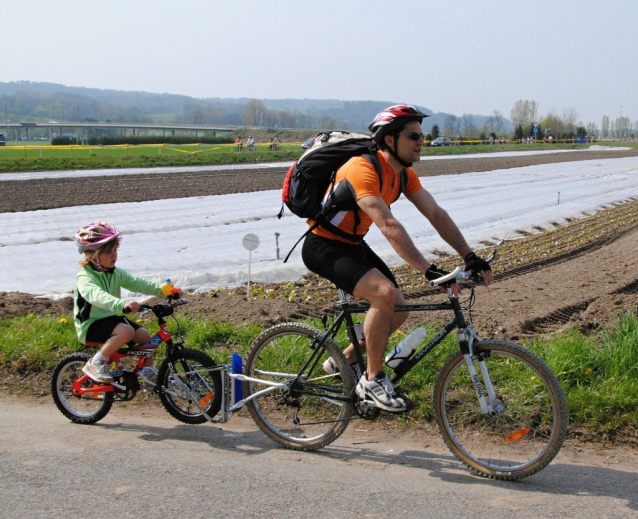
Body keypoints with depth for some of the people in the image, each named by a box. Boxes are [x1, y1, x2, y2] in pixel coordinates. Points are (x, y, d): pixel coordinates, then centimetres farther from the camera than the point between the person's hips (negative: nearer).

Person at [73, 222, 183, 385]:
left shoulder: (116, 273, 5)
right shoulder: (85, 278, -20)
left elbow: (137, 283, -3)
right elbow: (97, 295, -40)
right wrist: (122, 304, -59)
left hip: (111, 318, 8)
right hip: (90, 325, -8)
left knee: (144, 334, -7)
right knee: (126, 331, -30)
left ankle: (149, 373, 12)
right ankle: (95, 364, -17)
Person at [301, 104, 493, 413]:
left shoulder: (404, 174, -1)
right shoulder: (363, 170, -29)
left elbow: (436, 214, -5)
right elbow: (389, 227, -38)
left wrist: (470, 257, -14)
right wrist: (429, 271, -43)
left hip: (353, 245, 9)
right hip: (323, 246, -9)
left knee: (397, 309, 3)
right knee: (385, 295, -28)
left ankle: (344, 361, 24)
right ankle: (372, 379, -10)